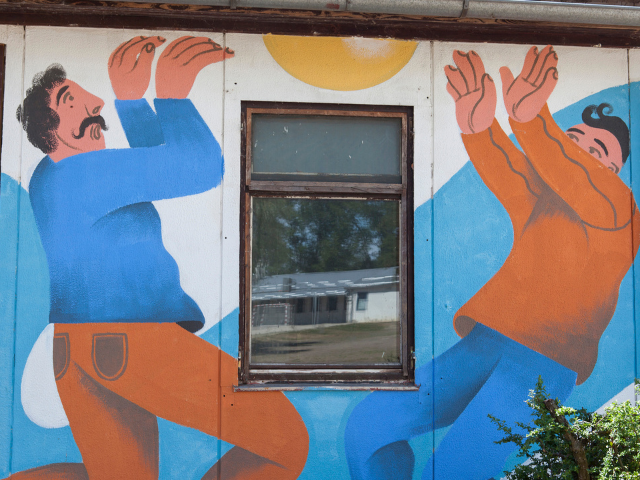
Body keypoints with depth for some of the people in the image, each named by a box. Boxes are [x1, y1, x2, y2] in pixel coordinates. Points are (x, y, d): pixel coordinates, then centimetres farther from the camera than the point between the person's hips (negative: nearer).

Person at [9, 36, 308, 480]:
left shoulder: (52, 176, 21)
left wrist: (131, 98, 19)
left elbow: (155, 163, 30)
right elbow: (200, 168, -12)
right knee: (286, 440, -8)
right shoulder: (82, 172, -8)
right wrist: (172, 94, -1)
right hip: (133, 339, -10)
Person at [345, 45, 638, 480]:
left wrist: (530, 121, -35)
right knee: (368, 424, -8)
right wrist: (477, 126, -22)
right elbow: (503, 171, 0)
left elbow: (575, 177, -17)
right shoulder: (540, 200, 20)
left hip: (543, 363, -6)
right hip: (482, 345, 6)